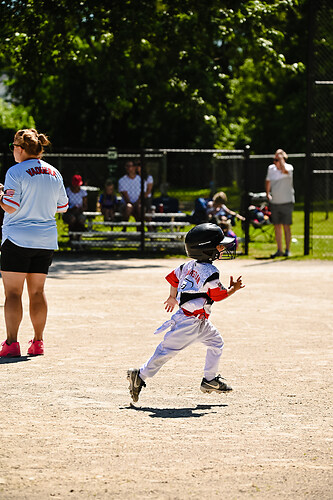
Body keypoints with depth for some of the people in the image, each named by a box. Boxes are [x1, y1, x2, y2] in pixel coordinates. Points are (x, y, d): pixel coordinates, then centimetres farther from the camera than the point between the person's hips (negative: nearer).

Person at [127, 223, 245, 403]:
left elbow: (174, 277, 19)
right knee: (167, 350, -4)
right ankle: (140, 376, 2)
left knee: (216, 342, 17)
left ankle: (209, 380, 22)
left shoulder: (190, 265, 6)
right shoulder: (210, 272, -21)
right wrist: (233, 288, 5)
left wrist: (173, 297, 34)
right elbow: (219, 295, -13)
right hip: (190, 321, -10)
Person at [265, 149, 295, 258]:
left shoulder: (289, 167, -8)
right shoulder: (271, 168, 7)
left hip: (286, 201, -5)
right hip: (274, 202, 5)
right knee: (277, 226, 7)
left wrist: (281, 157, -27)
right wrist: (267, 193, 14)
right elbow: (268, 181, 22)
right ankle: (279, 250, 14)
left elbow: (284, 170, -32)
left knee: (286, 226, -2)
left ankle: (287, 250, 7)